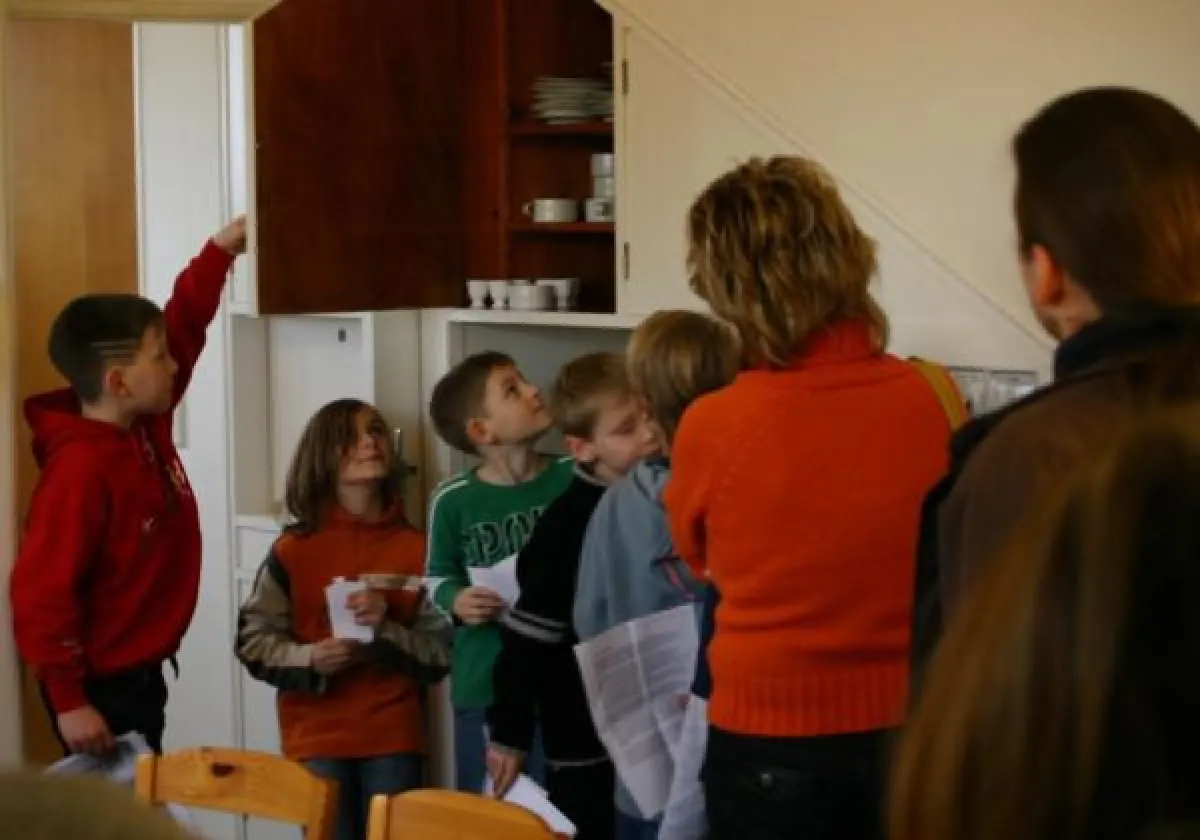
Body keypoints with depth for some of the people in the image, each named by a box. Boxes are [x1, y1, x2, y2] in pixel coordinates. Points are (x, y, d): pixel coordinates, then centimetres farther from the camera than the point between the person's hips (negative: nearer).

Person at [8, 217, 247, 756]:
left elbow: (183, 326, 12)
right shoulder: (81, 469, -24)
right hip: (100, 689, -9)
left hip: (141, 675, 9)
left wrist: (220, 251, 5)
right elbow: (40, 591, -25)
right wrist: (69, 701, -23)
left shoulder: (147, 426, 2)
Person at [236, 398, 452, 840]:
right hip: (318, 739, -1)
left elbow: (443, 651, 1)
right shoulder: (294, 550, -2)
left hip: (394, 740, 1)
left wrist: (386, 631, -16)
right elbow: (253, 641, 1)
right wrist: (309, 659, -17)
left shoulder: (416, 549, 0)